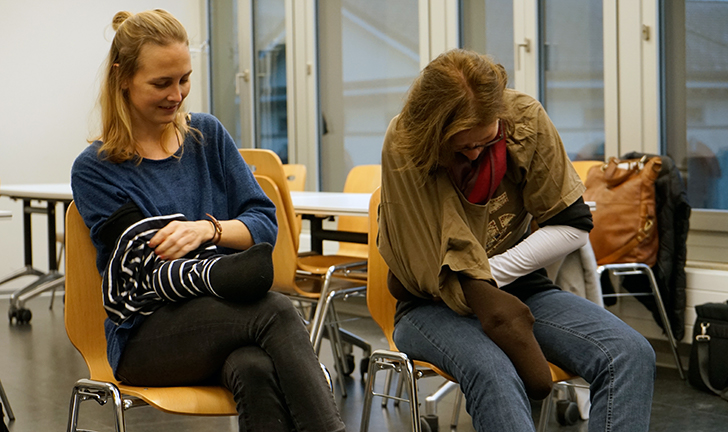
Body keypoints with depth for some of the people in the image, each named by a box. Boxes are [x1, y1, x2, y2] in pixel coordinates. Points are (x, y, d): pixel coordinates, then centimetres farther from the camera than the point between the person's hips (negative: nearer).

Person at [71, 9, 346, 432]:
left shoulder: (208, 135, 14)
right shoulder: (95, 171, 2)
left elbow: (265, 223, 7)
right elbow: (144, 273, -8)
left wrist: (208, 229, -15)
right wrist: (226, 271, -25)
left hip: (227, 324, 3)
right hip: (144, 340, -3)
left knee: (254, 369, -36)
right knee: (276, 310, -33)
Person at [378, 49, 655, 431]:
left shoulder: (527, 120, -7)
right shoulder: (403, 146, -14)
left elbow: (574, 226, -3)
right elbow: (428, 266, -12)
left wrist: (489, 272, -11)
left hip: (518, 285, 3)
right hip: (432, 306, -3)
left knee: (632, 356, -23)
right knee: (491, 371, -39)